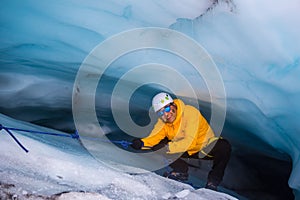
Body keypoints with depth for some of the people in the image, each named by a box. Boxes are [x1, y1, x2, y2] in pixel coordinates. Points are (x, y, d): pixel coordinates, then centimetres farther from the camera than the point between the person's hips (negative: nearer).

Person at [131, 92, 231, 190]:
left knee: (224, 146, -35)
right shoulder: (162, 121, -8)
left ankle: (213, 181, -16)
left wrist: (167, 147, -36)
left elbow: (190, 142, -34)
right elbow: (153, 137, -16)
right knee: (159, 147, -13)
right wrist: (141, 143, -37)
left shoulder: (190, 112, -28)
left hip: (206, 147, -5)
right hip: (189, 152, 5)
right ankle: (181, 171, 0)